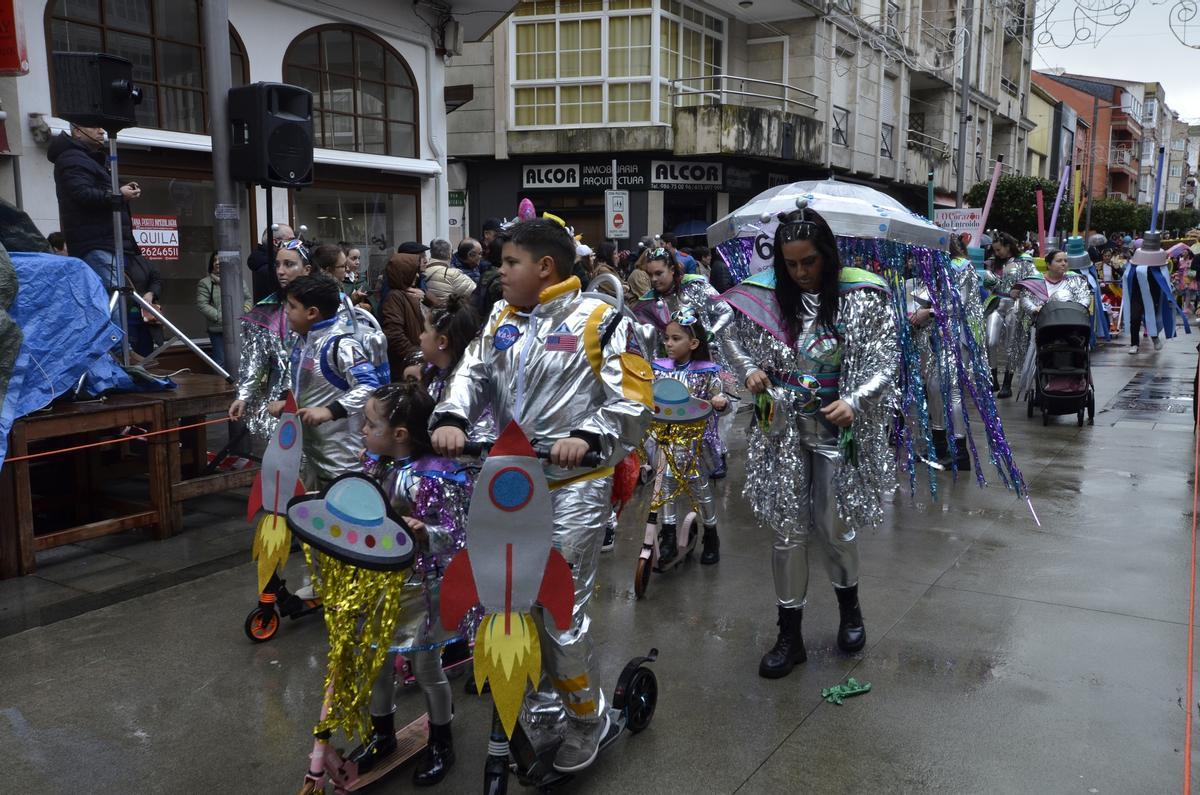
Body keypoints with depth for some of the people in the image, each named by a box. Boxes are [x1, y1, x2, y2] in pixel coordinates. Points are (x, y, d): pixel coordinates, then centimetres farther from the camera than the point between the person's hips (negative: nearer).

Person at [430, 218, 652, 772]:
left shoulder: (597, 321, -8)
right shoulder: (501, 319, 11)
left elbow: (633, 398, -12)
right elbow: (472, 374, 6)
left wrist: (587, 437, -26)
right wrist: (451, 418, -14)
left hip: (574, 485, -6)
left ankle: (588, 715, 20)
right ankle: (543, 695, 38)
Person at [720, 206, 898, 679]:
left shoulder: (861, 297, -9)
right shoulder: (766, 295, -3)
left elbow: (886, 361, -8)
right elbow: (732, 336, 13)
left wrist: (853, 402, -24)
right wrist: (749, 369, -7)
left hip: (836, 427, -2)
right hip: (783, 427, 2)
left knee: (834, 527, 7)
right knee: (788, 530, 4)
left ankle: (850, 607, 38)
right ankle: (790, 636, 18)